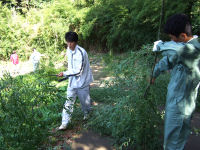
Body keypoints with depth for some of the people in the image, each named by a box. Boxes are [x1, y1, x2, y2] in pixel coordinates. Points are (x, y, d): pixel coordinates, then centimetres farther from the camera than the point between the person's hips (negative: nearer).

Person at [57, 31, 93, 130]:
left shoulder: (81, 53, -24)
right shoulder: (68, 50, 2)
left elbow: (78, 71, -25)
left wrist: (65, 73, -21)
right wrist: (68, 73, 13)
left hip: (82, 81, -6)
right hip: (72, 81, 6)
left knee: (85, 100, 13)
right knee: (69, 101, 3)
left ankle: (86, 114, 43)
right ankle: (64, 123, 7)